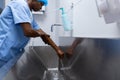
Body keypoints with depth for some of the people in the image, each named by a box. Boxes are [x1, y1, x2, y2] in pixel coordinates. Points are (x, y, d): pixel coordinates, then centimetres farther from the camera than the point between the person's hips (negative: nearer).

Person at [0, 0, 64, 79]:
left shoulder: (29, 15, 16)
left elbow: (44, 34, 20)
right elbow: (28, 32, -23)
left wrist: (58, 51, 19)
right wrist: (39, 33, 0)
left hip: (13, 54, 9)